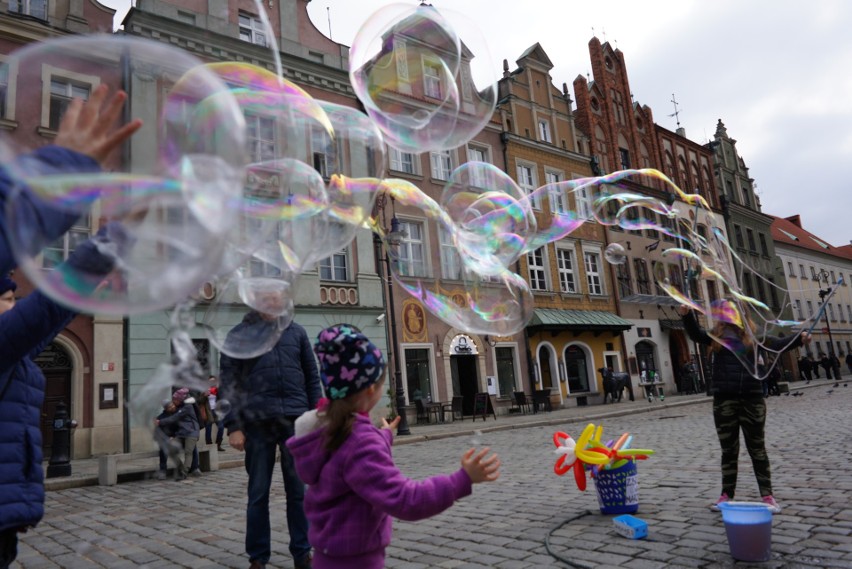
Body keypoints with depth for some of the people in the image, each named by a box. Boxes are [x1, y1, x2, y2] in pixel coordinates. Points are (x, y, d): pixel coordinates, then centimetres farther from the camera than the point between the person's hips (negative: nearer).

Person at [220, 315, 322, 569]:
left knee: (299, 491, 7)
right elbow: (227, 382, 0)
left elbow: (312, 377, 11)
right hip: (257, 422, -1)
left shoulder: (296, 332, 10)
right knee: (258, 493, 8)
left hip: (296, 420, 2)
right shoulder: (239, 334, 4)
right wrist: (233, 426, -7)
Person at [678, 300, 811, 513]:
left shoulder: (751, 335, 2)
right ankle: (727, 494, 18)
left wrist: (799, 338, -21)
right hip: (724, 399, 1)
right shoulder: (715, 335, 5)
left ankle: (767, 495, 17)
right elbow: (695, 334, -9)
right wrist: (686, 315, -26)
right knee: (728, 450, 10)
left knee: (757, 448, 9)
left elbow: (777, 344, -3)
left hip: (752, 397, -1)